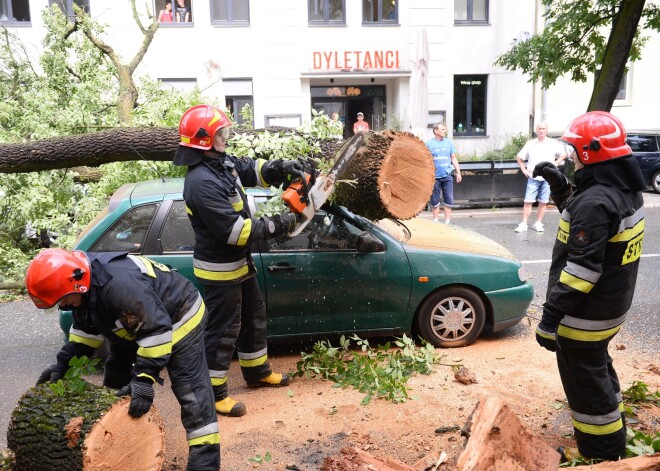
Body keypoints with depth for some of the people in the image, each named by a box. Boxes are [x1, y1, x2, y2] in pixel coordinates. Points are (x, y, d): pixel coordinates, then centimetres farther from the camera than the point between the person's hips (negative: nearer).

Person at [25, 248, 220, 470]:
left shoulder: (119, 284, -39)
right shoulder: (85, 286, -8)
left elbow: (156, 331, -37)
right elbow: (86, 328, 9)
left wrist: (144, 378, -35)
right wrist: (64, 362, 2)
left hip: (179, 317, -10)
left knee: (190, 390, -14)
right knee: (116, 379, 18)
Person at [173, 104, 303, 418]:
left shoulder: (222, 162, 2)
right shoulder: (202, 182, -28)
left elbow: (252, 169, 15)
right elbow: (235, 230, -31)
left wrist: (282, 167, -5)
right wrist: (279, 224, -23)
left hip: (239, 263, 10)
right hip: (219, 270, -10)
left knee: (254, 317, 22)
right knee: (224, 330, 2)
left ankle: (258, 372, 40)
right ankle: (214, 393, 19)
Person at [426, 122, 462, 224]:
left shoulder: (448, 142, 9)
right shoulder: (429, 143, -1)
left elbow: (454, 158, 13)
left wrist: (458, 173, 9)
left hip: (447, 176, 2)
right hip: (434, 177, -2)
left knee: (449, 201, 0)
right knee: (435, 202, 5)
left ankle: (447, 222, 10)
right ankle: (435, 221, 17)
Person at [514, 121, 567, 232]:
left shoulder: (553, 144, 4)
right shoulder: (530, 144, 4)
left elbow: (564, 154, 14)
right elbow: (519, 157, 12)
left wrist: (555, 163, 1)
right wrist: (524, 170, 4)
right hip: (533, 178, 0)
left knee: (543, 202, 5)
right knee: (528, 201, -4)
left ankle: (538, 223, 14)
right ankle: (524, 224, 0)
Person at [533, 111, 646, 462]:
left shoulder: (596, 200, -26)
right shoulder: (625, 189, 4)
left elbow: (582, 267, -29)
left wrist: (551, 315, -25)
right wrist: (561, 188, 7)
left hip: (585, 314, -10)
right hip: (611, 305, 10)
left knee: (584, 380, 6)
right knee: (598, 367, 27)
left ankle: (601, 453, 23)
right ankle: (613, 439, 46)